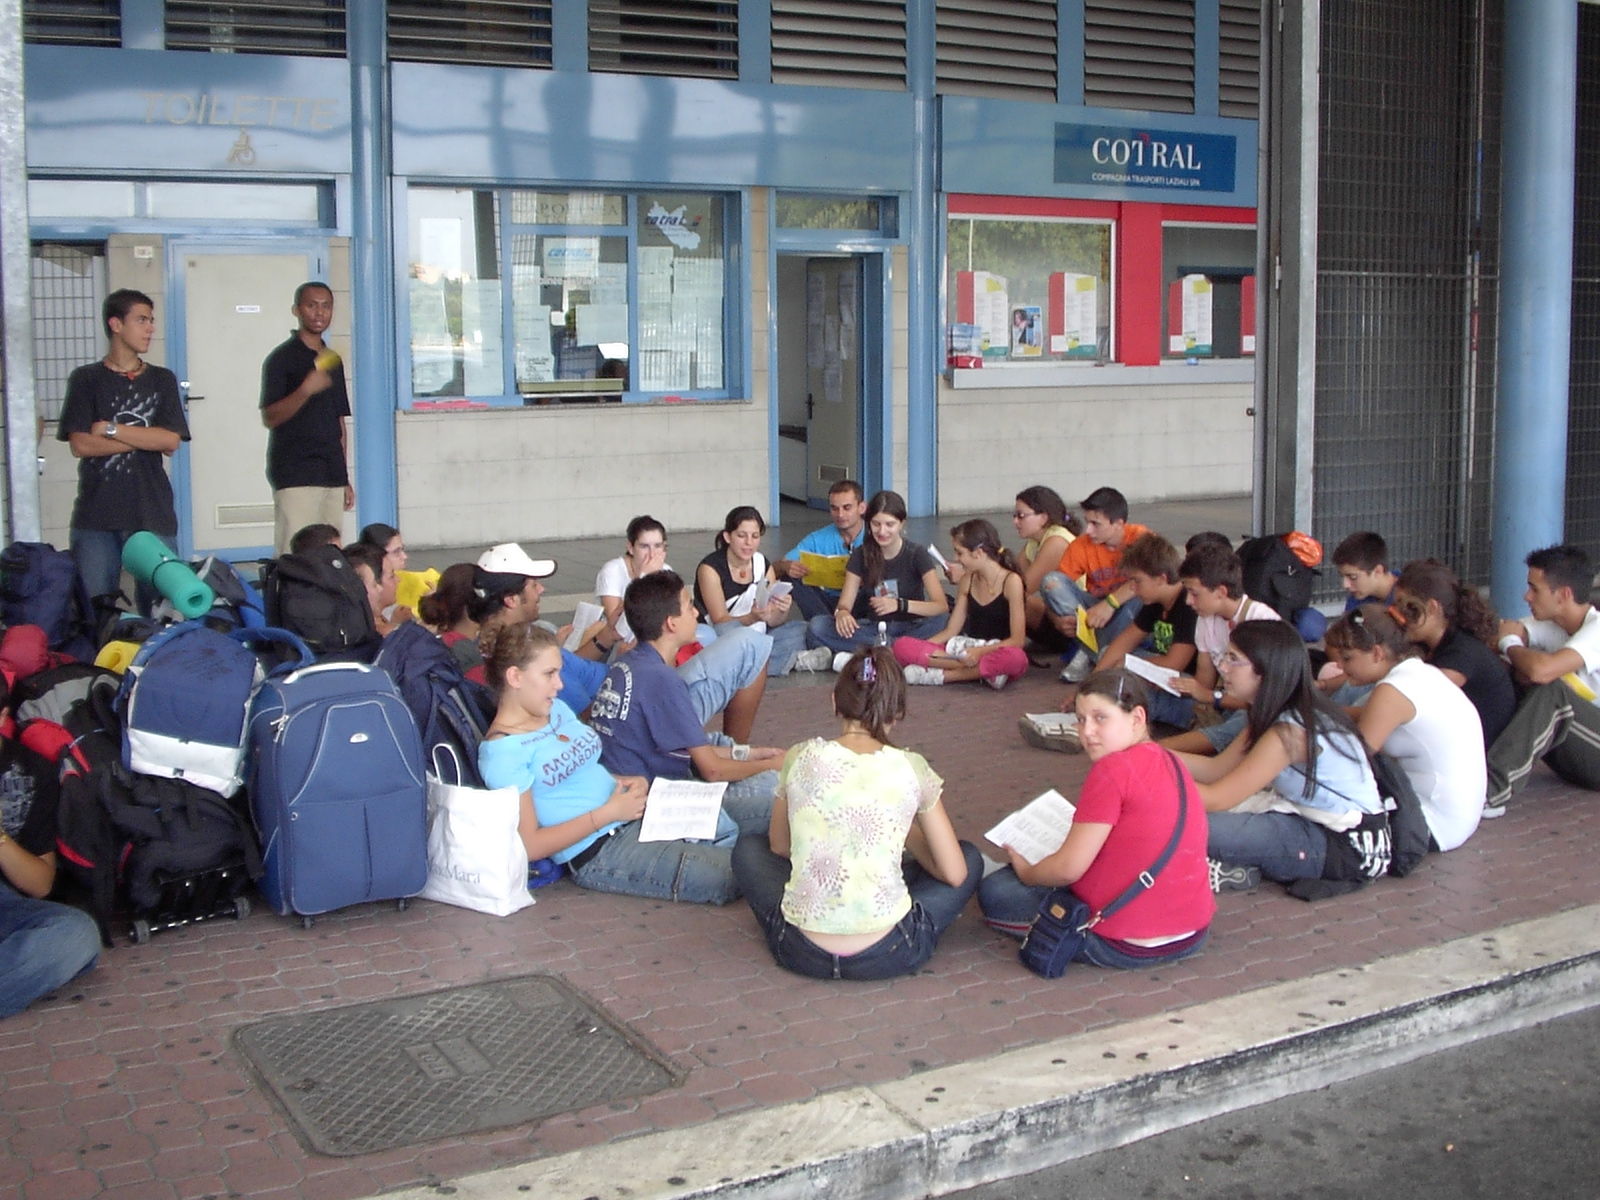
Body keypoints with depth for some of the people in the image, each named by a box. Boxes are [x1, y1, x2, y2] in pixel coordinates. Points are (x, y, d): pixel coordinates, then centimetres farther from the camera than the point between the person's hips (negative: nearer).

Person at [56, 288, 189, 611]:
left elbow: (171, 442, 0)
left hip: (153, 514, 1)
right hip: (96, 515, -1)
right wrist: (146, 438, -5)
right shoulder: (86, 380, 7)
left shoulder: (162, 379, 12)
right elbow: (80, 445, -5)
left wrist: (111, 429, -5)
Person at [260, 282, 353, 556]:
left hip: (331, 474, 6)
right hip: (295, 474, -6)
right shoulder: (282, 358, -2)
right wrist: (306, 390, -25)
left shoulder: (333, 361, 18)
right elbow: (269, 417, -10)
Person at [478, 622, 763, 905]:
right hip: (598, 854, -9)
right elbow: (528, 846, -15)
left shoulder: (556, 709, 14)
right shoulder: (501, 752, -11)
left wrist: (631, 783, 1)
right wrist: (609, 813, -16)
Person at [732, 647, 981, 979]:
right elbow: (954, 874, 3)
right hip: (886, 956, -1)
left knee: (748, 848, 30)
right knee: (969, 858, 24)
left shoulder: (800, 759, 0)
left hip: (801, 952, 2)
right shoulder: (911, 768, -3)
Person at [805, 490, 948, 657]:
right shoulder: (861, 555, 1)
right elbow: (844, 604, -4)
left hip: (909, 628, -2)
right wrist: (841, 613, -30)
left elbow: (942, 606, -18)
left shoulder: (917, 554, -6)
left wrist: (899, 604, -35)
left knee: (938, 622, -36)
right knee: (816, 627, -24)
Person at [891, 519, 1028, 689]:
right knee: (902, 646, -15)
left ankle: (940, 674, -26)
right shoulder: (967, 581, 10)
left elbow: (1017, 639, -14)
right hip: (967, 652, 5)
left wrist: (981, 651, -27)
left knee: (1015, 658, -42)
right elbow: (950, 631, 9)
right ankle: (981, 671, -26)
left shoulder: (1011, 581, -8)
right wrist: (922, 648, -5)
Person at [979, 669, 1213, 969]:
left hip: (1128, 945, -8)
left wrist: (1025, 871, 2)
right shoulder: (1170, 762, 5)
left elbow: (1068, 868, -18)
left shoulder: (1113, 769, -21)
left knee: (994, 891, 5)